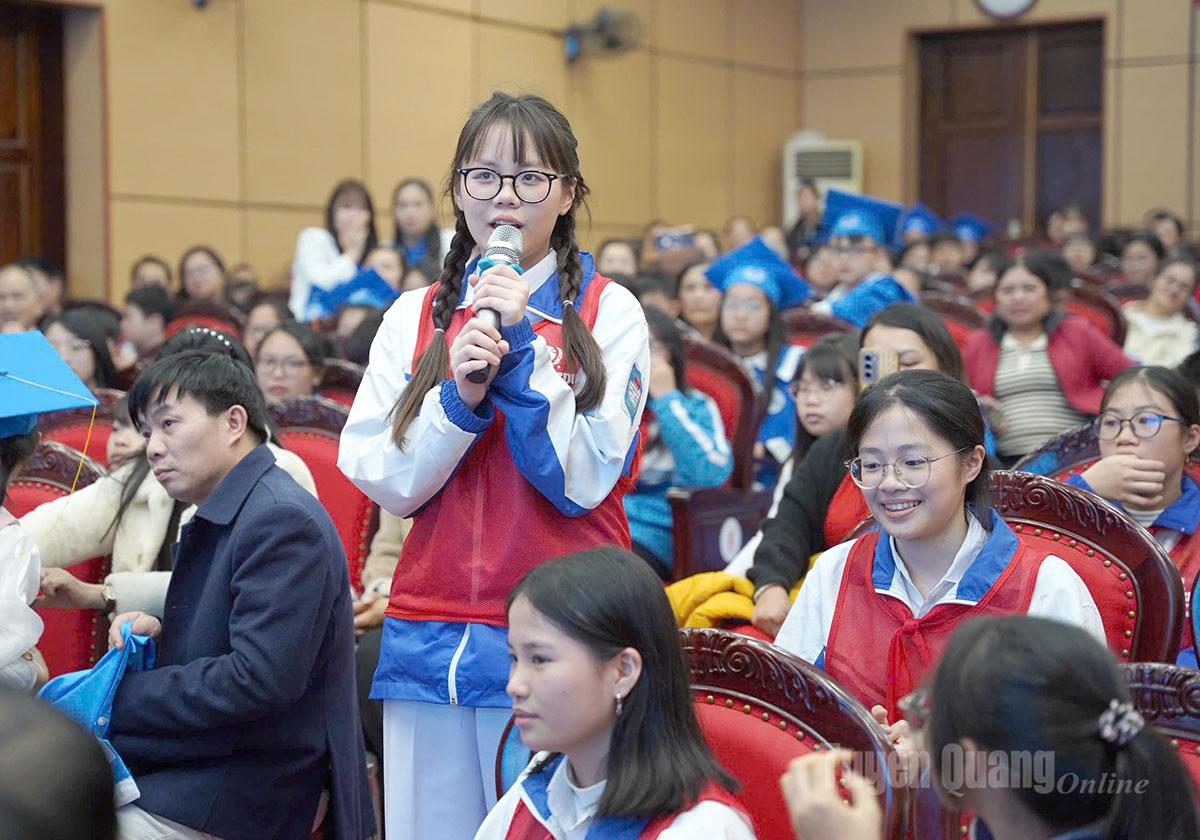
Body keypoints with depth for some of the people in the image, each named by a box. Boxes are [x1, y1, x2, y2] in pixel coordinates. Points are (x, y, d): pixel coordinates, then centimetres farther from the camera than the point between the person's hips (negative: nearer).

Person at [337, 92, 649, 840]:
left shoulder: (608, 313, 0)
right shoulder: (414, 318, 9)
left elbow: (585, 477, -8)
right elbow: (385, 482, 3)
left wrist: (522, 343, -13)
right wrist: (459, 395, -13)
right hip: (431, 638, 3)